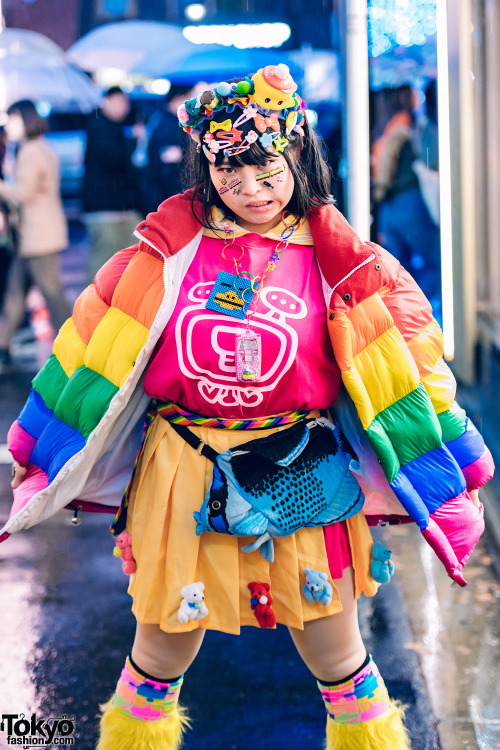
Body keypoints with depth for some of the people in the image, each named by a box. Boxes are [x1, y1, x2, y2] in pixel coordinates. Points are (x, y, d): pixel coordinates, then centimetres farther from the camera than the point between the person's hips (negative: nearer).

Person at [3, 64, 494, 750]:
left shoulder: (342, 263, -3)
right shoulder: (167, 249, -1)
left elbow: (412, 369, 4)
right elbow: (92, 353, 6)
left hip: (303, 482, 0)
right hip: (182, 482, 1)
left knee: (337, 656, 10)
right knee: (163, 646, 13)